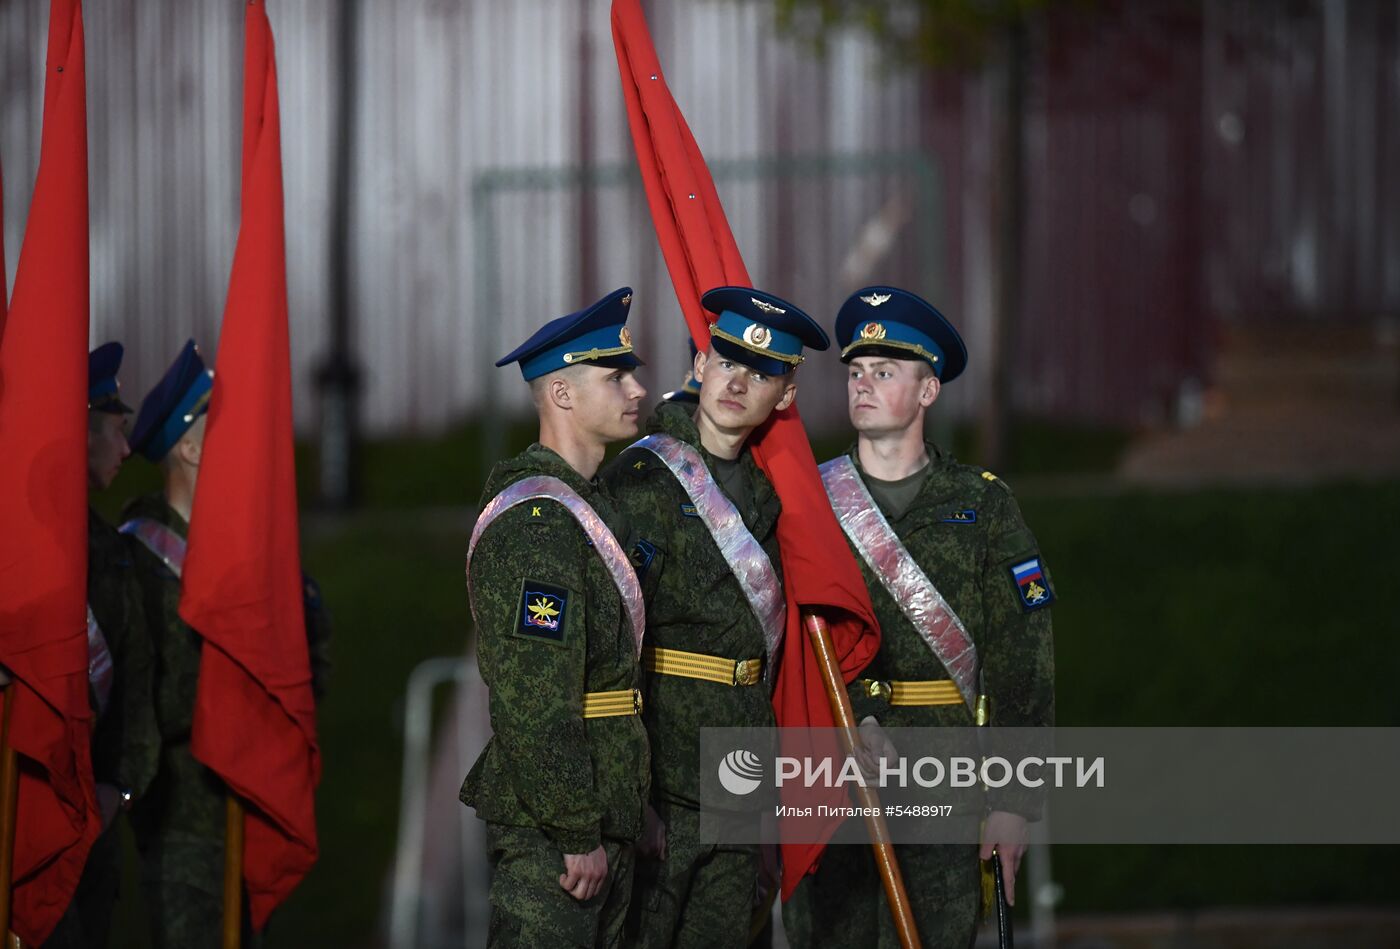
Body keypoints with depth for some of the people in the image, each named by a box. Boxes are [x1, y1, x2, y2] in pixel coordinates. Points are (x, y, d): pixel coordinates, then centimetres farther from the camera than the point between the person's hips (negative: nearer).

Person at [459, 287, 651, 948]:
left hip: (601, 819, 10)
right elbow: (536, 703, -22)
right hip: (551, 830, -10)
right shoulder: (535, 520, -17)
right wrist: (578, 834, -21)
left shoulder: (591, 503, 17)